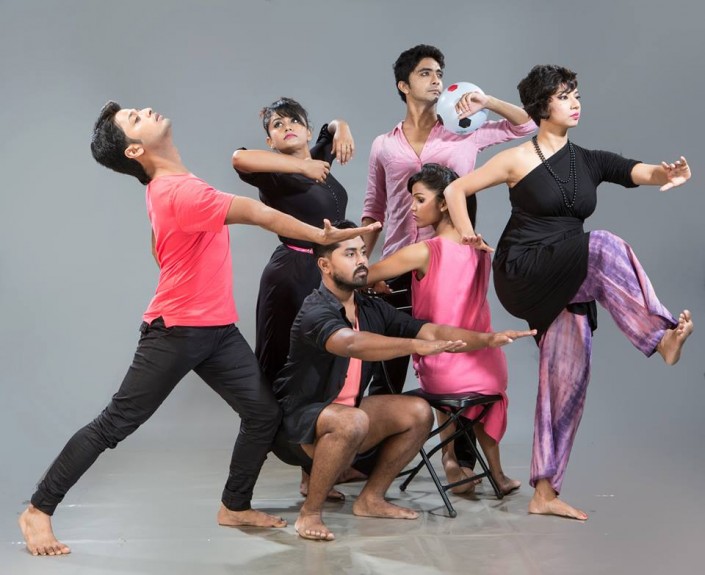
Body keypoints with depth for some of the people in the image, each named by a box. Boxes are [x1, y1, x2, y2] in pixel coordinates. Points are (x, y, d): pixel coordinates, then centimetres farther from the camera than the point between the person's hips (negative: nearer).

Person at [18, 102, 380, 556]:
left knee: (264, 413, 6)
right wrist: (326, 235, -11)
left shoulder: (170, 186, 10)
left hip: (217, 328, 9)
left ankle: (235, 507, 22)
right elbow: (263, 215, -21)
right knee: (115, 425, -1)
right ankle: (39, 510, 11)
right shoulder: (180, 191, -22)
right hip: (176, 332, -9)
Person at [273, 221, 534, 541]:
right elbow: (352, 344, -42)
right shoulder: (315, 312, -21)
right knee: (352, 421, -36)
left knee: (418, 413, -4)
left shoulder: (372, 309, 4)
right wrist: (415, 345, -49)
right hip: (300, 419, -8)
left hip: (347, 410, 8)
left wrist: (487, 339, -14)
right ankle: (309, 513, -18)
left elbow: (432, 332, -2)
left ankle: (371, 499, 9)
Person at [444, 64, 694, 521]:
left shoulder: (588, 162, 12)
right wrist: (469, 237, -1)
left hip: (564, 285, 5)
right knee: (603, 248, -28)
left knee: (569, 375, -2)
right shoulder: (519, 159, -1)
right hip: (522, 273, -5)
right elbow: (456, 190, 5)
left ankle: (545, 492, 5)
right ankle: (663, 335, -27)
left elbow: (635, 171, -7)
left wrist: (665, 173, -28)